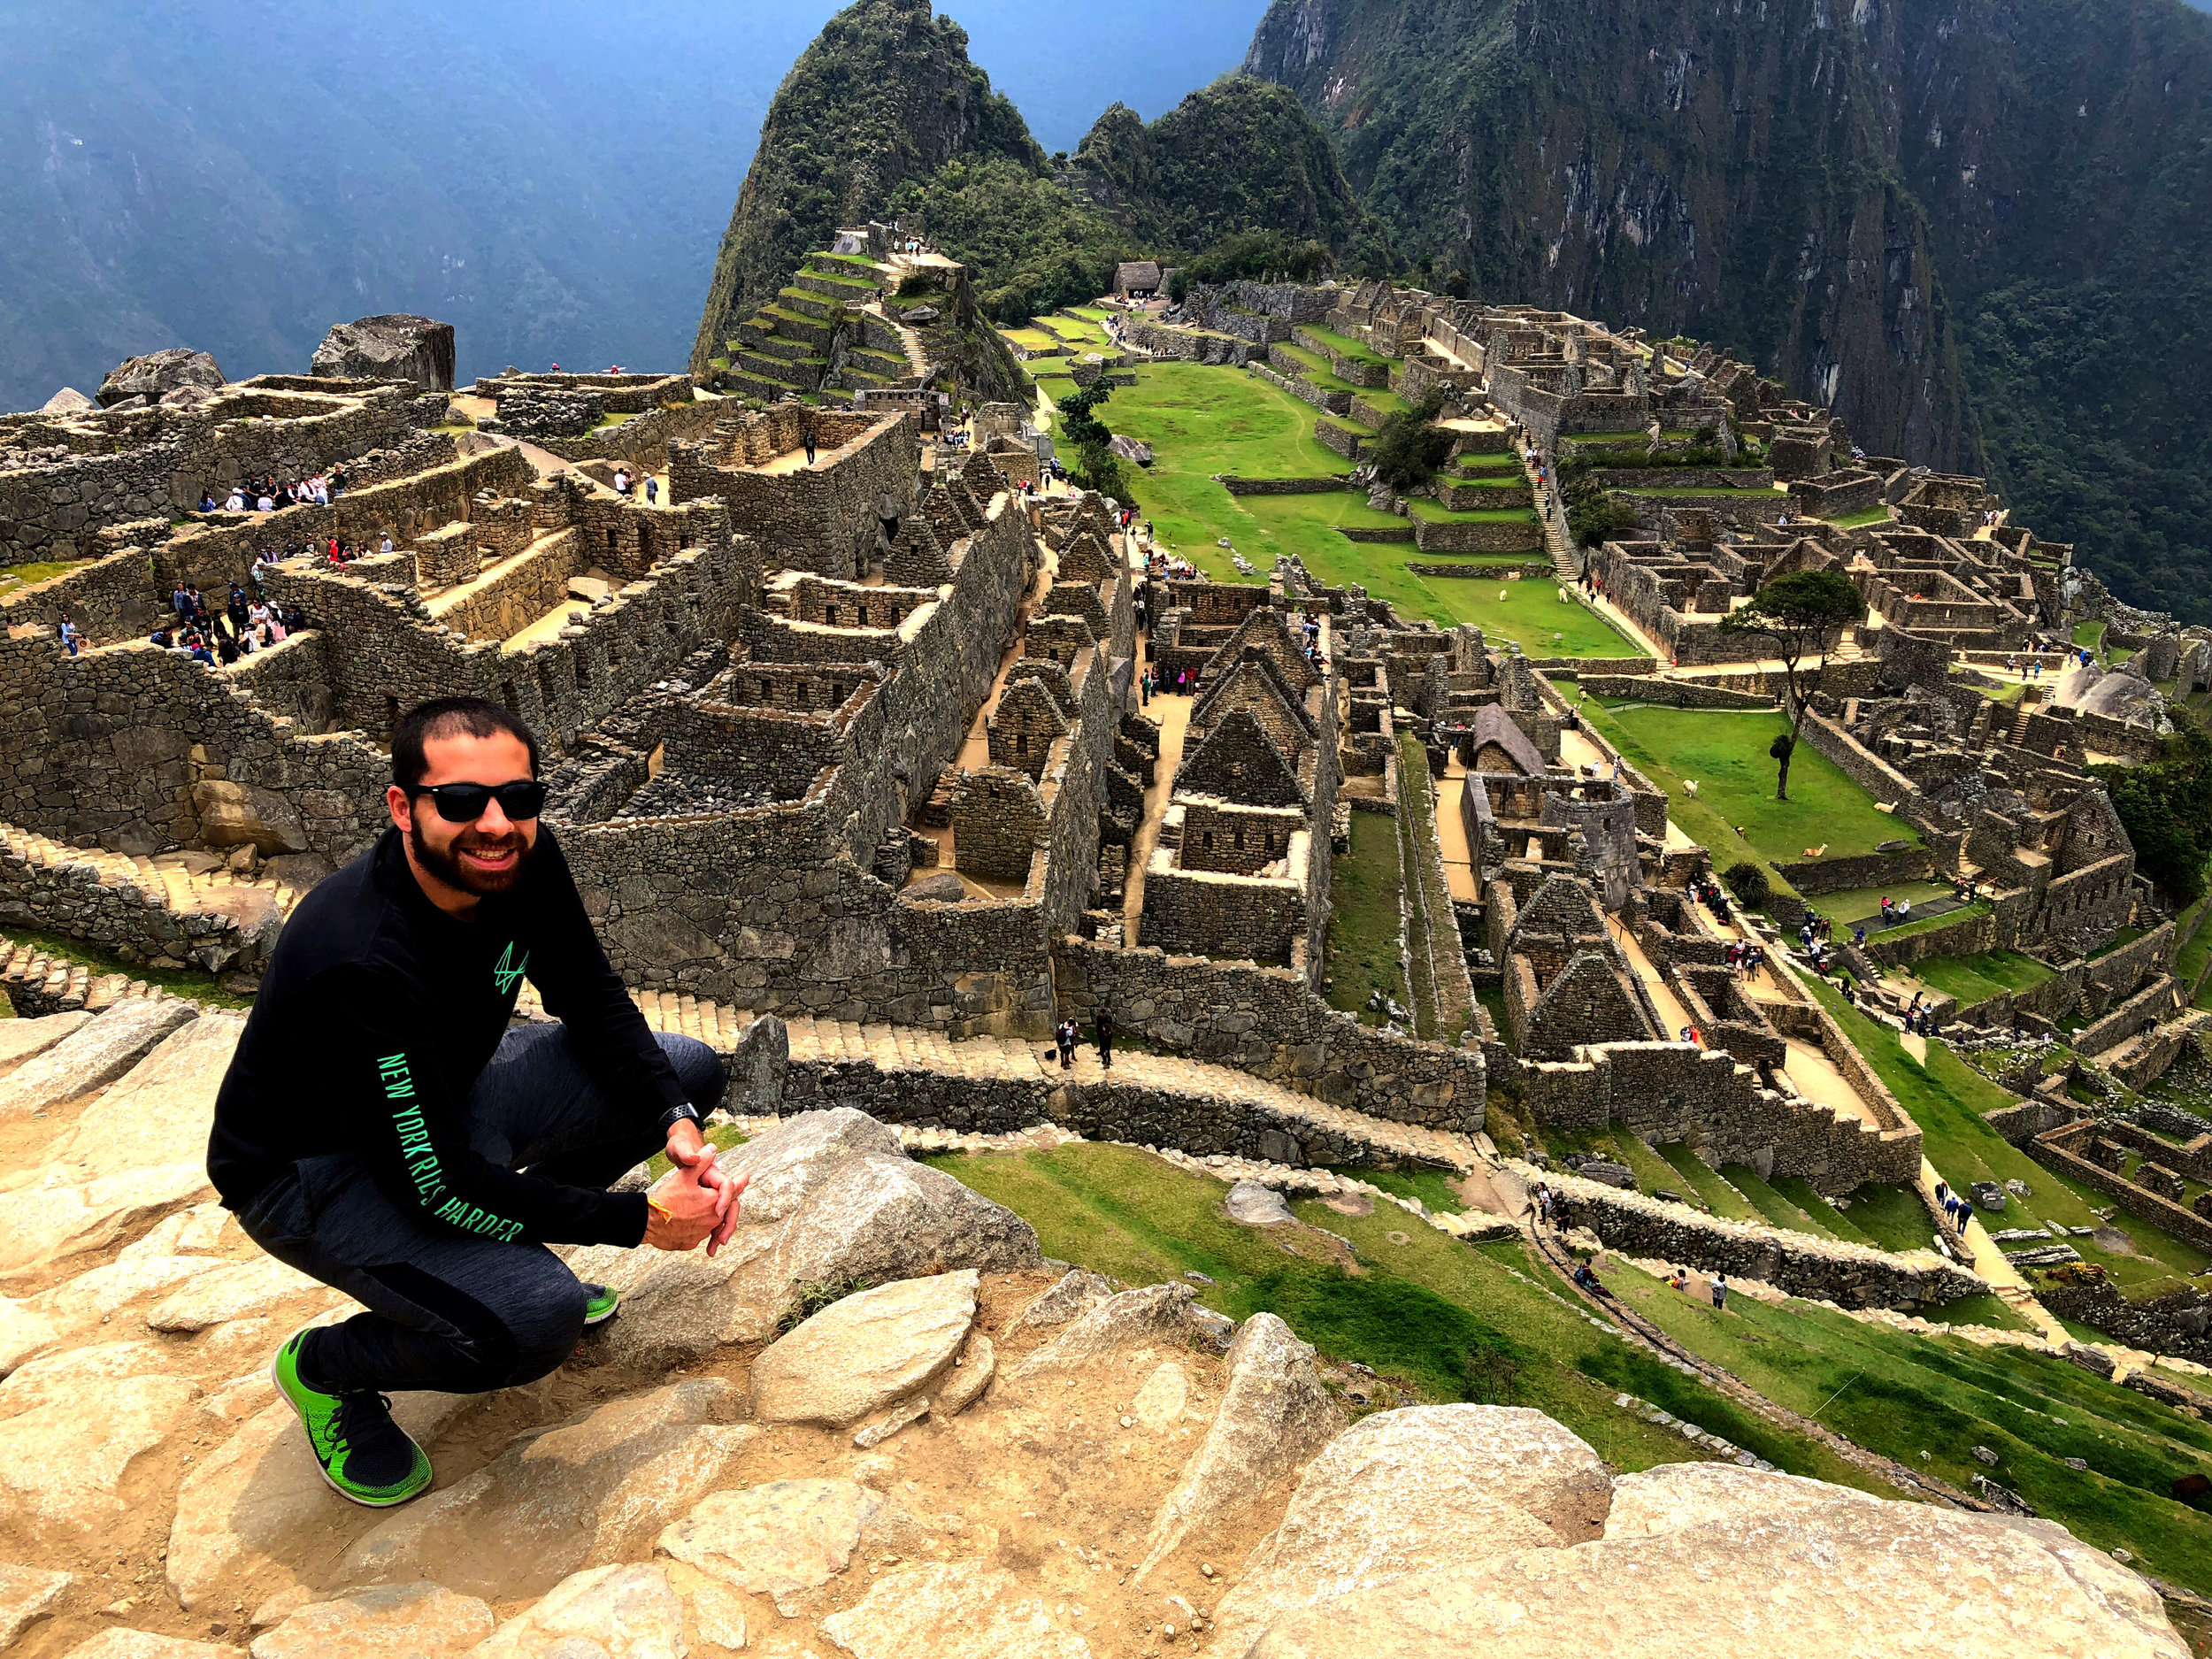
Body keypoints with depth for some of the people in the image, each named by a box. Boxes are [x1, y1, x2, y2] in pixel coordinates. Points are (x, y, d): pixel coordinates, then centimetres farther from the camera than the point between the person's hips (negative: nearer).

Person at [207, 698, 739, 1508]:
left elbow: (593, 1001, -2)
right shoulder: (359, 961, -37)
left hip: (447, 1093, 8)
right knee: (536, 1320, -30)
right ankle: (327, 1371, 2)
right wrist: (642, 1219, -28)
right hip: (311, 1168, -7)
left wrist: (677, 1126, -17)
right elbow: (437, 1183, -32)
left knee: (688, 1070, -2)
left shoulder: (521, 863, -16)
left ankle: (515, 1257, 14)